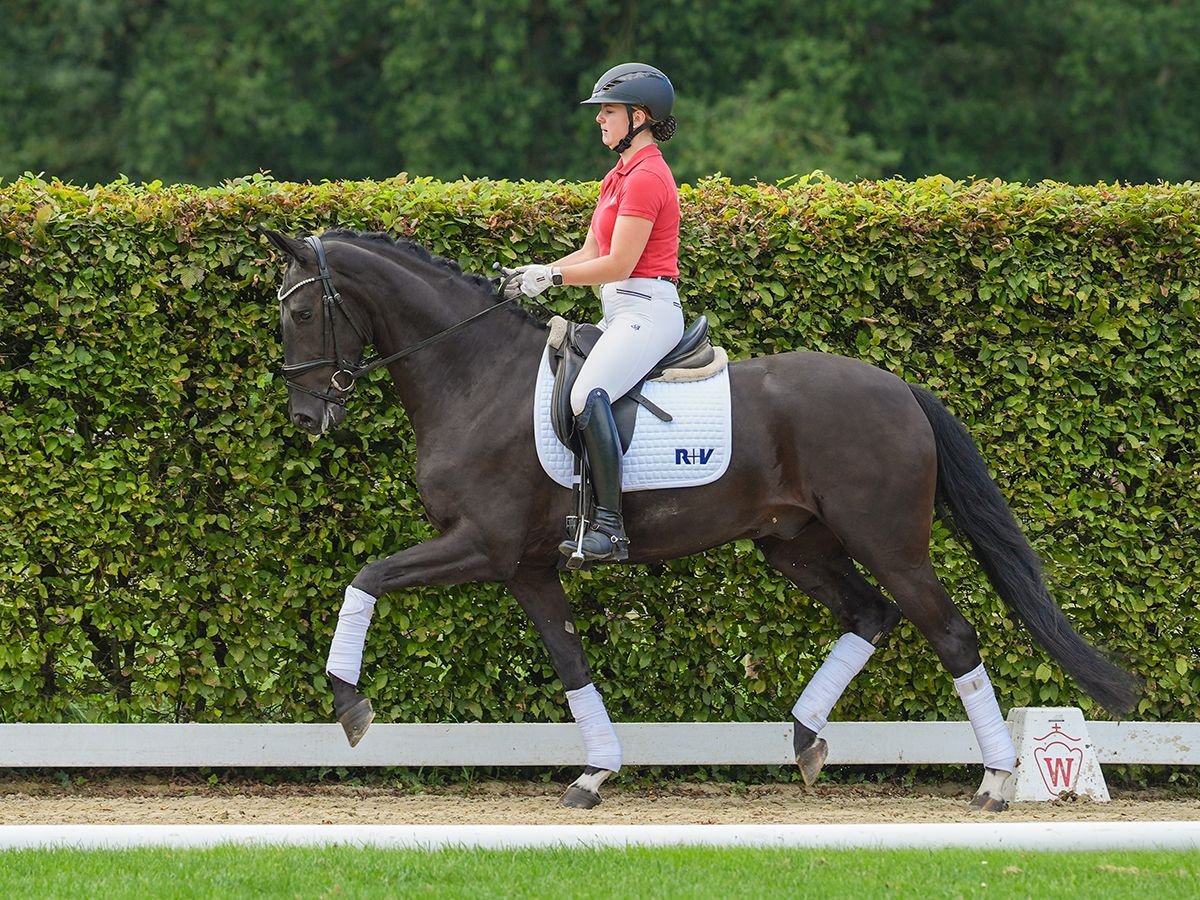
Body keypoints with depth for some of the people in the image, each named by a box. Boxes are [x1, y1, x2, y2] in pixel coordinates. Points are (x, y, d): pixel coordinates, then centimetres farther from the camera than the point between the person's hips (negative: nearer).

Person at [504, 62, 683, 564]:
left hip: (647, 310, -11)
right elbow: (591, 254, 20)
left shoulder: (645, 177, -12)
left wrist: (550, 276, -11)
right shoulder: (620, 176, 20)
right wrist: (534, 275, 6)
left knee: (588, 394, -32)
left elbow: (618, 264, -18)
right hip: (621, 313, 11)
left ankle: (609, 526, -36)